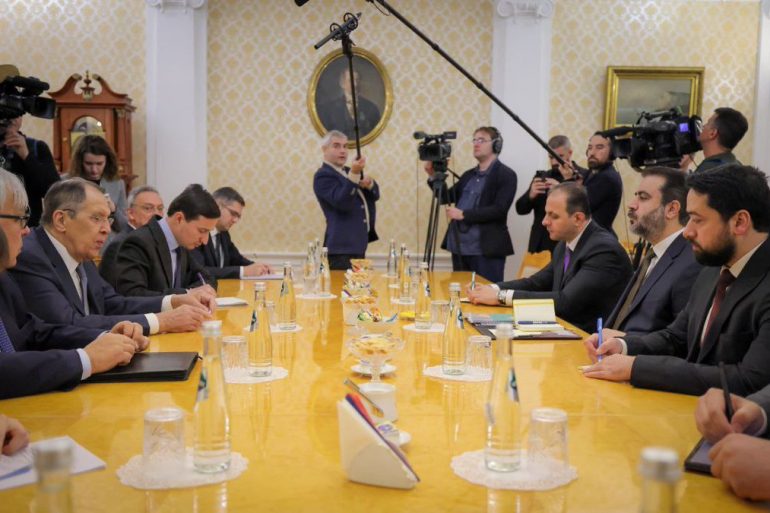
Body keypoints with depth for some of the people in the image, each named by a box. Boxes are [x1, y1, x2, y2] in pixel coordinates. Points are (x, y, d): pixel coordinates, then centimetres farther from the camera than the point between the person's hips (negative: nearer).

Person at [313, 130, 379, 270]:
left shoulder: (349, 172, 20)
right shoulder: (323, 175, -9)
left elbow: (374, 195, 13)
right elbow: (341, 202, -24)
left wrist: (369, 183, -9)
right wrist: (354, 174, -33)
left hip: (359, 245, 9)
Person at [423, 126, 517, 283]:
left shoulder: (506, 175, -4)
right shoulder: (468, 175, 18)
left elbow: (499, 210, -16)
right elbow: (446, 197, 18)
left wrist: (463, 214, -17)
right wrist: (433, 176, 2)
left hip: (486, 250, -7)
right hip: (459, 247, 7)